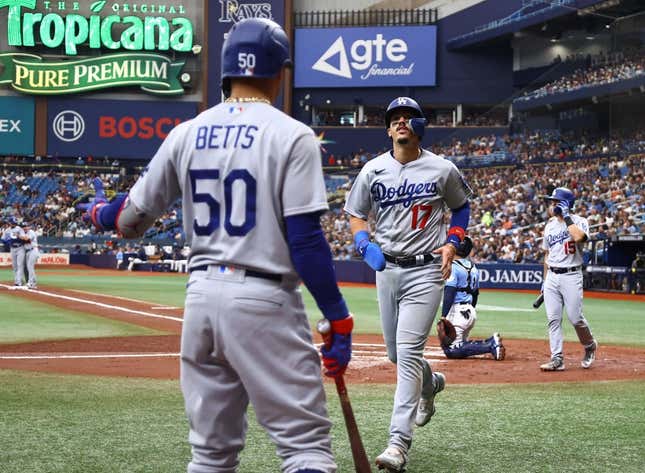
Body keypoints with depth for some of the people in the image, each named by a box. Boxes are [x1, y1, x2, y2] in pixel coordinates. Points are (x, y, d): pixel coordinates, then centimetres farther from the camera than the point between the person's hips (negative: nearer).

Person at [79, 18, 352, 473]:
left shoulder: (187, 134, 7)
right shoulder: (291, 135, -7)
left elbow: (133, 218, 13)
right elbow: (305, 239, -13)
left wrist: (100, 212, 35)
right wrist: (338, 318, -8)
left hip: (202, 295, 6)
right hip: (264, 300, -6)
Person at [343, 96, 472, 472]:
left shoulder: (442, 169, -3)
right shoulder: (373, 170, 3)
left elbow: (462, 206, 13)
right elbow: (356, 214, 12)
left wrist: (452, 243, -3)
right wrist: (365, 245, -8)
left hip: (426, 271, -4)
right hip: (387, 269, 4)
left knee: (408, 352, -15)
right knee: (396, 353, 14)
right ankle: (431, 383, 49)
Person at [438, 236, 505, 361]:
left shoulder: (453, 266, -12)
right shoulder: (473, 268, 15)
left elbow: (449, 293, -19)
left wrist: (443, 316, -21)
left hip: (457, 310, -9)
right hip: (471, 312, 9)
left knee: (451, 350, -10)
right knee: (460, 343, 19)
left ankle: (490, 346, -18)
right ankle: (491, 342, 2)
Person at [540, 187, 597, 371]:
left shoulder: (579, 221, -5)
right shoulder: (550, 225, 13)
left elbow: (578, 237, -30)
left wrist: (567, 217, -19)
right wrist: (545, 280, 19)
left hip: (571, 275, -6)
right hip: (552, 277, 6)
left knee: (575, 317, -7)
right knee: (553, 319, -1)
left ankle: (590, 346, 20)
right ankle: (557, 359, 1)